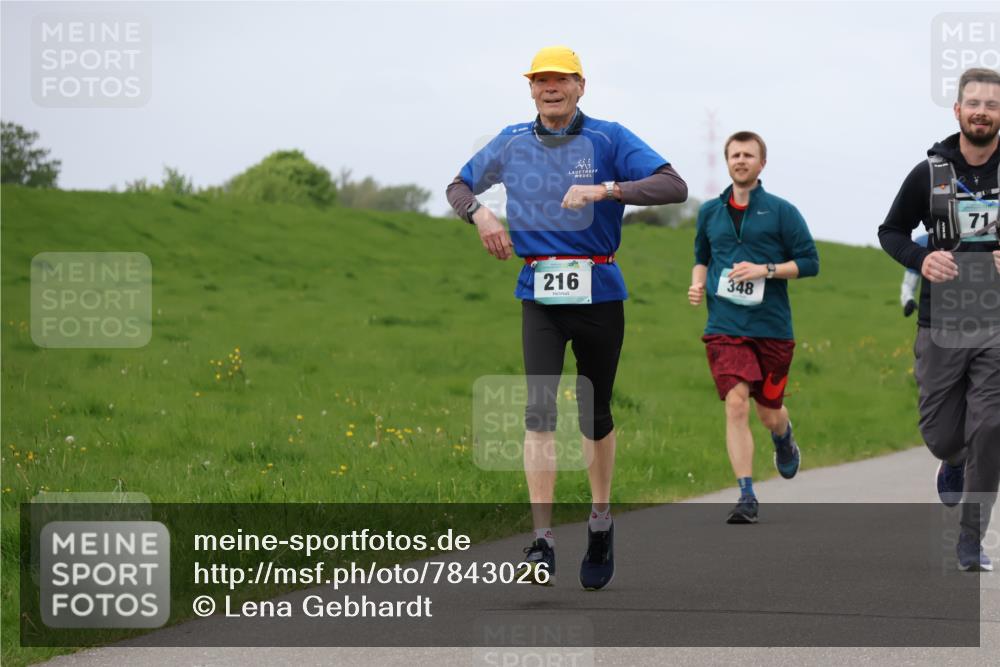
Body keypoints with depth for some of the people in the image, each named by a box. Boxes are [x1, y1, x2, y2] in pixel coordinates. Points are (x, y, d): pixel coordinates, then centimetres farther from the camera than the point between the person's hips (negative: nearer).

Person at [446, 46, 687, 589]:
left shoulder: (608, 140, -3)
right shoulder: (512, 143, 7)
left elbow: (675, 187, -14)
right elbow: (460, 186, 23)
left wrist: (605, 189, -26)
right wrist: (479, 213, -1)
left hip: (599, 293, -1)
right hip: (539, 293, 1)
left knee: (594, 414, 9)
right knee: (539, 410, -13)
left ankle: (601, 521, 32)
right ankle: (542, 543, -18)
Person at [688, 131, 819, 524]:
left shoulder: (781, 211, 0)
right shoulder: (710, 212, 10)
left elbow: (810, 262, -1)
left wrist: (765, 270, -13)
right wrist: (698, 284, 5)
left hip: (772, 327, -1)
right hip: (725, 327, 1)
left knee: (769, 412, 10)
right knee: (736, 405, -16)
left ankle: (784, 438, 49)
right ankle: (746, 497, -13)